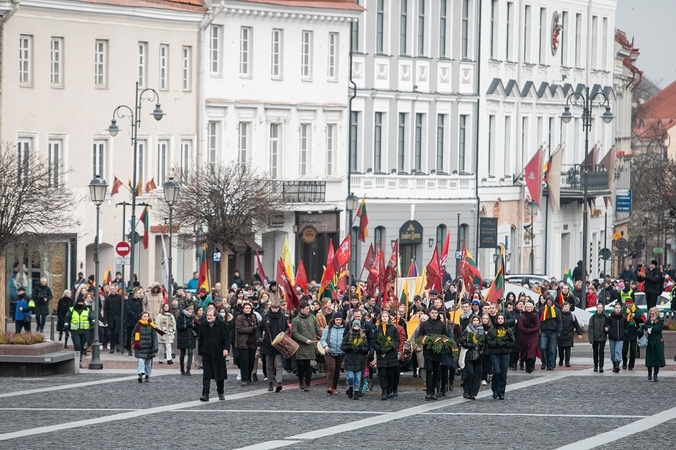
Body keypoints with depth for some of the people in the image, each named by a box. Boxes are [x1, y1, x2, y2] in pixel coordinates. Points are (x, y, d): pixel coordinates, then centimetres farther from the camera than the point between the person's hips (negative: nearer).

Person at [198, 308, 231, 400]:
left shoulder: (221, 324, -2)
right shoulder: (203, 326, 6)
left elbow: (226, 337, -4)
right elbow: (200, 340, 13)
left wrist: (225, 348, -16)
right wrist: (200, 351, 11)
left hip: (218, 353, -1)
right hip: (206, 353, 1)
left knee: (219, 374, 10)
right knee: (206, 375, -7)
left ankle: (221, 393, 26)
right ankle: (205, 394, -11)